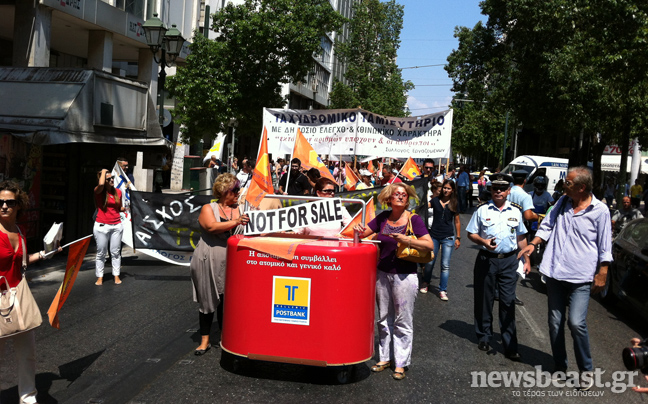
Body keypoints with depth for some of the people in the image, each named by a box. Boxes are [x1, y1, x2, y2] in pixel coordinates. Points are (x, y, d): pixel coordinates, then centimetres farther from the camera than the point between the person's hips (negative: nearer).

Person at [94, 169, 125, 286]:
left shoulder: (118, 192, 7)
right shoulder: (98, 191, -6)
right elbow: (101, 184, -31)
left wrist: (125, 208, -4)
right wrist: (103, 172, -15)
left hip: (116, 226, 3)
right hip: (102, 226, -3)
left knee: (116, 252, 6)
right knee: (101, 253, 4)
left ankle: (116, 276, 14)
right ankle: (99, 277, 13)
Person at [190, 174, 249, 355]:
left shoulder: (240, 210, 9)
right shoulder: (208, 209, -1)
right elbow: (211, 226, -20)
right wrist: (234, 222, -26)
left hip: (231, 263, 2)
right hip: (209, 263, -2)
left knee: (226, 301, 7)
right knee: (207, 300, 6)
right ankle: (205, 341, 16)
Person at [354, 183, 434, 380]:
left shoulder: (414, 219, -8)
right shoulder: (383, 217, 5)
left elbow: (430, 245, -15)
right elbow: (364, 232, 9)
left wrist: (406, 240, -26)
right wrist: (359, 231, -14)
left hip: (404, 275, -5)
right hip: (382, 273, 5)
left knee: (403, 322, 3)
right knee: (384, 319, 15)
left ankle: (401, 364, 15)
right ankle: (384, 358, 29)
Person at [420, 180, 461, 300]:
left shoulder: (454, 204, 5)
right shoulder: (435, 200, 4)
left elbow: (457, 222, 10)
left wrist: (458, 238, 8)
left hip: (448, 238, 0)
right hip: (434, 236, 0)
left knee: (445, 265, -1)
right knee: (430, 262, 6)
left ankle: (442, 290, 8)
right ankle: (425, 283, 30)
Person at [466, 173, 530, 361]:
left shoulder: (515, 211, 6)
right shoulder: (482, 209, -1)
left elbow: (521, 237, 14)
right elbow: (471, 234, 2)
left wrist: (527, 259, 12)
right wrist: (484, 241, -17)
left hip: (509, 261, 1)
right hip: (486, 259, -1)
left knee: (508, 302, 0)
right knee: (484, 300, 8)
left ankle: (510, 346, 6)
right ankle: (484, 337, 25)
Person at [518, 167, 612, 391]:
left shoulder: (600, 210, -7)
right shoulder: (562, 202, 6)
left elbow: (605, 246, -3)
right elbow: (547, 226, 14)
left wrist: (602, 274, -3)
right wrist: (533, 244, -1)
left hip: (580, 277, -5)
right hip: (555, 272, 5)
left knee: (576, 323, -13)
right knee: (555, 323, 10)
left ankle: (586, 369, 7)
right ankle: (559, 366, 26)